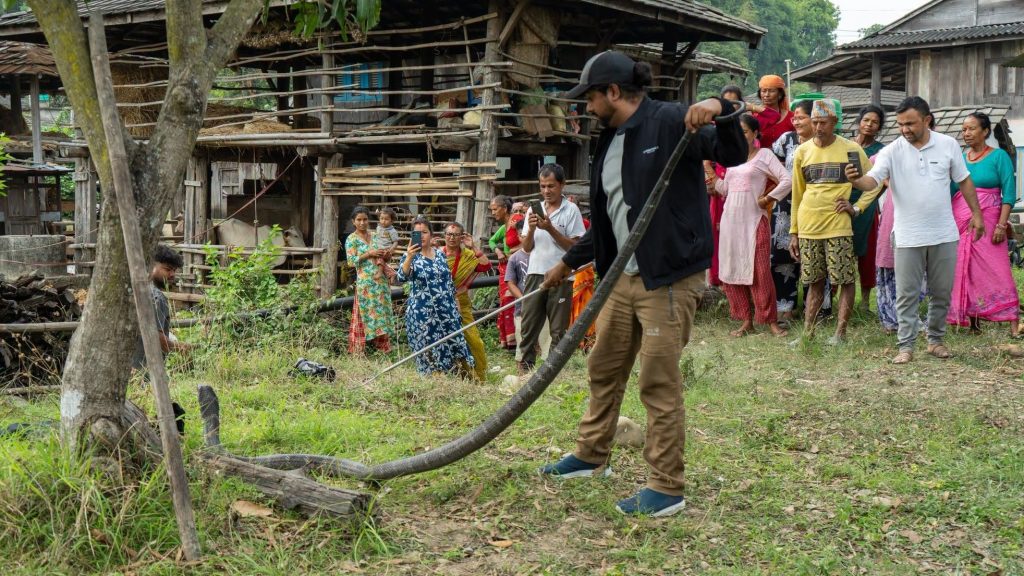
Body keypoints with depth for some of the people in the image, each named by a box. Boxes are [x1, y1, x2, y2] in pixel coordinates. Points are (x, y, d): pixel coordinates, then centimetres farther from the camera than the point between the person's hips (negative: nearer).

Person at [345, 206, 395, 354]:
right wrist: (369, 254, -16)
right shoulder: (351, 239, -4)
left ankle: (381, 345, 15)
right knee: (367, 313, -4)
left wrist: (384, 255, -2)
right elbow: (351, 261, -12)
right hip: (366, 282, -5)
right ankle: (359, 349, 3)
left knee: (381, 312, 7)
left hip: (381, 281, 5)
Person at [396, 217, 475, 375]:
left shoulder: (441, 254, 9)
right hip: (422, 314, -4)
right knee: (427, 350, 0)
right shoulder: (410, 256, -5)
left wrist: (455, 306, 12)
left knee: (454, 345, 6)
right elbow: (402, 277, -24)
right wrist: (410, 257, -39)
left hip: (446, 311, 4)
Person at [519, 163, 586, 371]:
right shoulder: (534, 210, 13)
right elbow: (526, 247, 11)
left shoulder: (571, 210, -1)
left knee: (558, 330, 1)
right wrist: (531, 229, -8)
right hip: (536, 274, 4)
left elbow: (575, 246, -6)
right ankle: (525, 369, 8)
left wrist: (550, 228, -14)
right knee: (528, 326, 3)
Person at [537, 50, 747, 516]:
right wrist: (569, 261, 30)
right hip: (623, 277, 9)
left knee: (659, 383, -5)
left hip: (670, 279, -9)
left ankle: (666, 490, 6)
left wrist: (719, 108, -38)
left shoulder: (669, 122, -11)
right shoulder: (610, 141, 15)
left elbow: (734, 156, -21)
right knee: (603, 369, 19)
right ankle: (591, 456, 38)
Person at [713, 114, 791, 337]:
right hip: (731, 219, 6)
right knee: (731, 270, 3)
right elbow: (725, 189, 15)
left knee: (760, 271, -9)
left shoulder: (764, 155, -1)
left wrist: (767, 198, -8)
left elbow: (787, 181, -9)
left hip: (755, 220, -6)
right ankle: (746, 320, 11)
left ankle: (771, 320, -1)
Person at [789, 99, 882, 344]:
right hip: (808, 227, 3)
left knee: (846, 281, -1)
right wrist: (793, 232, 10)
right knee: (815, 282, 10)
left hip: (838, 226, -3)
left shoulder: (851, 149, -1)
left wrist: (857, 207, -6)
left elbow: (874, 182, 6)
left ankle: (840, 333, 7)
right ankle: (807, 332, 14)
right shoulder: (803, 151, 7)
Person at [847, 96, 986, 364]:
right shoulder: (892, 151, -6)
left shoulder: (948, 145, 0)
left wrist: (976, 214, 6)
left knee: (942, 292, 11)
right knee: (907, 294, 1)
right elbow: (872, 180, -20)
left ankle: (936, 339, 26)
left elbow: (964, 181, 9)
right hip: (908, 238, -1)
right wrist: (857, 180, -42)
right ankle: (906, 346, 8)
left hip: (944, 234, 2)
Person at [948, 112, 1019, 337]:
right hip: (960, 223, 4)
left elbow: (1009, 192, -6)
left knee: (996, 271, -8)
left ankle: (1013, 324, -8)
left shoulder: (999, 156, -1)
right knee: (964, 272, 4)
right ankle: (972, 322, 12)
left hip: (988, 222, -4)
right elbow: (949, 190, 13)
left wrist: (1001, 225, -14)